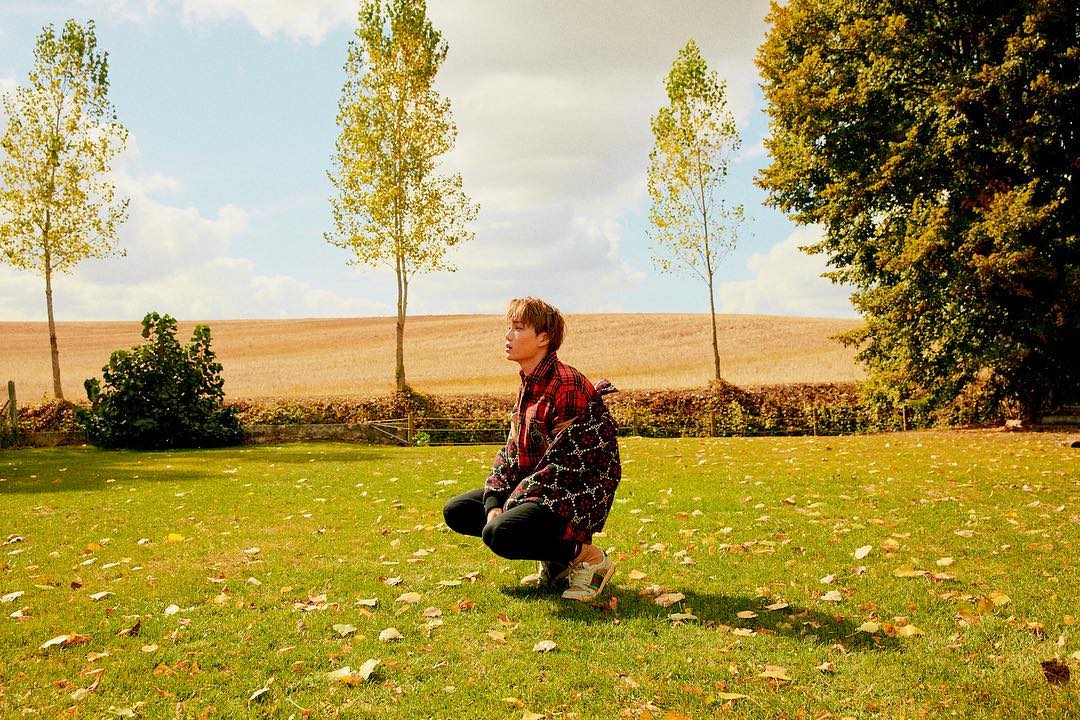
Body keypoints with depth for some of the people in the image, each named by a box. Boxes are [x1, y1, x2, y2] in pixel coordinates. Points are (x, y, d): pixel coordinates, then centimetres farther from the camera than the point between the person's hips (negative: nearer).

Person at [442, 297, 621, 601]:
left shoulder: (568, 386, -20)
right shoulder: (527, 387, 10)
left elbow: (562, 465, -22)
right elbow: (511, 452, 9)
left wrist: (510, 506, -17)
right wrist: (493, 503, -6)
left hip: (580, 493, -10)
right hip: (537, 487, 10)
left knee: (499, 533, -31)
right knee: (456, 511, 5)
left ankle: (590, 558, -7)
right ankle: (554, 561, 11)